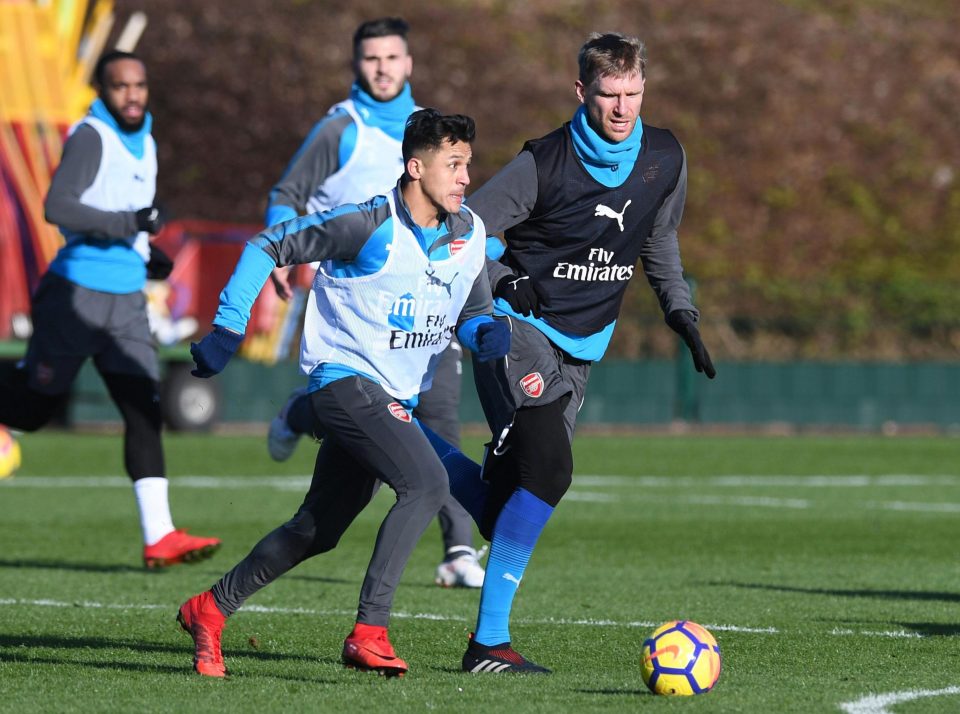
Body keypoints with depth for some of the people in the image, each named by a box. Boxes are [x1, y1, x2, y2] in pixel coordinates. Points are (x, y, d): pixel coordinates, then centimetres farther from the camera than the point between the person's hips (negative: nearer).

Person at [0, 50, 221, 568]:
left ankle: (159, 536, -9)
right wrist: (128, 223, -26)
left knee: (144, 409, -4)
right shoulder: (90, 137, -12)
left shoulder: (144, 144, 14)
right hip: (77, 293, -7)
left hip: (126, 301, 7)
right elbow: (58, 207, -24)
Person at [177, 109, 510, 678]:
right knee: (428, 483, -27)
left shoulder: (469, 234, 5)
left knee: (317, 531, 14)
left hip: (395, 402, 8)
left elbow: (473, 313, 14)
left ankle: (211, 609, 30)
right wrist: (229, 328, -13)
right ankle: (369, 631, -26)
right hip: (344, 381, -8)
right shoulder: (368, 225, -16)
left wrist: (487, 332, -11)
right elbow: (268, 247, -8)